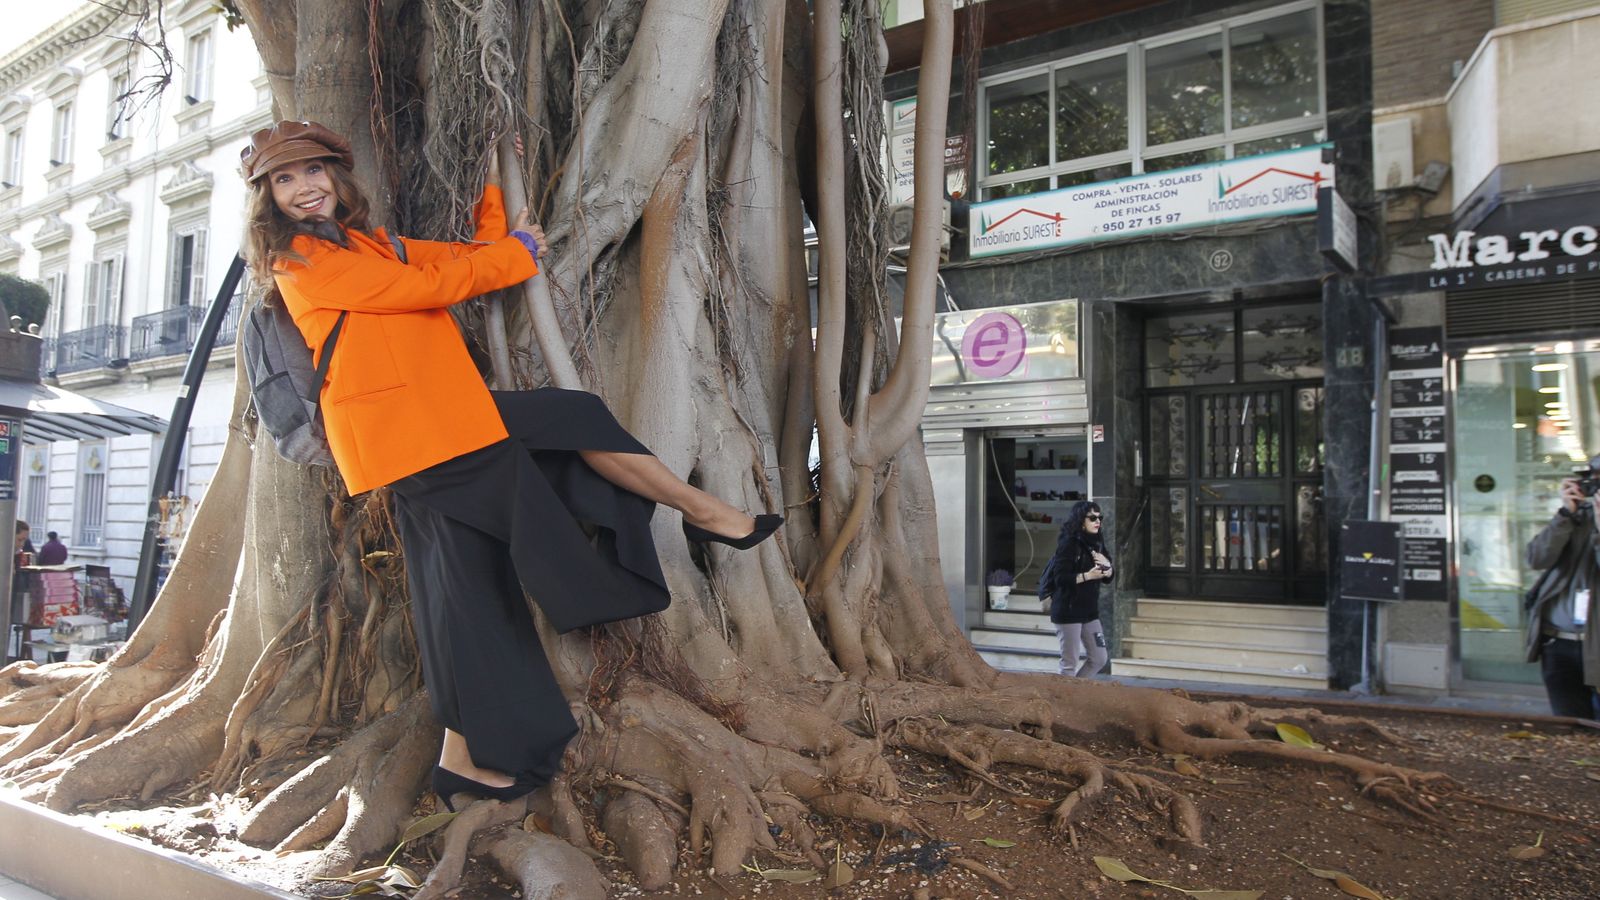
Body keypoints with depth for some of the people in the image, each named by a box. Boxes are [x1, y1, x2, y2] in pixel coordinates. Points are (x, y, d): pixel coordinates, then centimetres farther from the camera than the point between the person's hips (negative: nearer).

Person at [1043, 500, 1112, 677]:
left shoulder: (1097, 543, 9)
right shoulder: (1069, 543, -14)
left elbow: (1107, 577, 15)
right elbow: (1060, 578, -21)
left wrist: (1107, 568, -6)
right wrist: (1088, 575, -27)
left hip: (1090, 610, 8)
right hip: (1068, 611, -8)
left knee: (1100, 658, 12)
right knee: (1070, 664, -1)